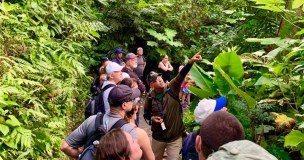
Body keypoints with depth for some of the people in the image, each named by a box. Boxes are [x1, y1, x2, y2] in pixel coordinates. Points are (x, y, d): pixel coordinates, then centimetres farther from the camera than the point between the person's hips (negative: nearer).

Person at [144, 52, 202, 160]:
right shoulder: (150, 96, -5)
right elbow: (146, 113, 9)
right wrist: (152, 118, -13)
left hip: (175, 137, -2)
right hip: (158, 137, 2)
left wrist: (191, 62, -39)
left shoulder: (171, 88, -9)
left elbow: (181, 75, -25)